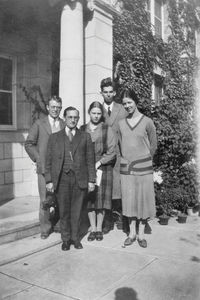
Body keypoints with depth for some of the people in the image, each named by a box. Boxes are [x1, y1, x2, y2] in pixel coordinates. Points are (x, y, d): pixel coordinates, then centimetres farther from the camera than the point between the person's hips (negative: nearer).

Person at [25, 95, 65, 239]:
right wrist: (38, 159, -2)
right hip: (44, 168, 0)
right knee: (45, 199, 2)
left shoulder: (65, 125, 9)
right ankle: (45, 227, 16)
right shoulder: (39, 124, 7)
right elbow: (29, 144, 7)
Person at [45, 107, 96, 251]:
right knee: (64, 211, 5)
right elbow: (49, 161, 7)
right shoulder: (55, 137, 10)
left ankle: (75, 238, 23)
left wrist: (91, 180, 1)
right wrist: (49, 180, 0)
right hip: (62, 178, 0)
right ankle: (66, 239, 21)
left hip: (80, 179, 0)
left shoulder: (85, 137, 9)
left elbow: (90, 160, 7)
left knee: (76, 210, 6)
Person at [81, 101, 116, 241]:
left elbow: (112, 151, -3)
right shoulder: (82, 129, 9)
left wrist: (99, 163, -12)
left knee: (101, 198, 0)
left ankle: (99, 229, 13)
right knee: (89, 199, 3)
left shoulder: (107, 130, 2)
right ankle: (93, 229, 14)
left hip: (102, 168, -2)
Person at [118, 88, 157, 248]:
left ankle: (141, 234, 17)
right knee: (129, 200, 7)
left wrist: (144, 160, 10)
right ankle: (132, 233, 20)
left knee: (143, 199, 4)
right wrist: (126, 158, 10)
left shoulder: (147, 122, -3)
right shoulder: (121, 123, 5)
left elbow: (153, 145, 6)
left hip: (143, 167, -2)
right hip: (126, 167, 3)